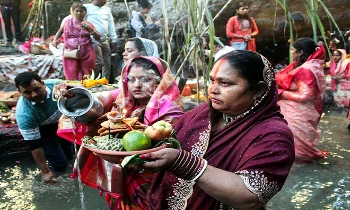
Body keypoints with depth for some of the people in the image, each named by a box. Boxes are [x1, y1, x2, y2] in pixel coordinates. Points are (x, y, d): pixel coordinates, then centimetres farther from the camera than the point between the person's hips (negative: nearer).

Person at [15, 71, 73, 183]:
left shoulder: (56, 85, -33)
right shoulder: (24, 113, -38)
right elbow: (34, 144, -29)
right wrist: (45, 171, -24)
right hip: (43, 131, -3)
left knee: (70, 154, 19)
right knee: (59, 165, -6)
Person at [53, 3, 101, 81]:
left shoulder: (88, 24, 8)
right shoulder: (67, 22, 9)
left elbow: (98, 37, -1)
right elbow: (60, 31, 27)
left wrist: (89, 28, -12)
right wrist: (55, 40, 11)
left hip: (86, 54, 0)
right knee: (72, 78, -1)